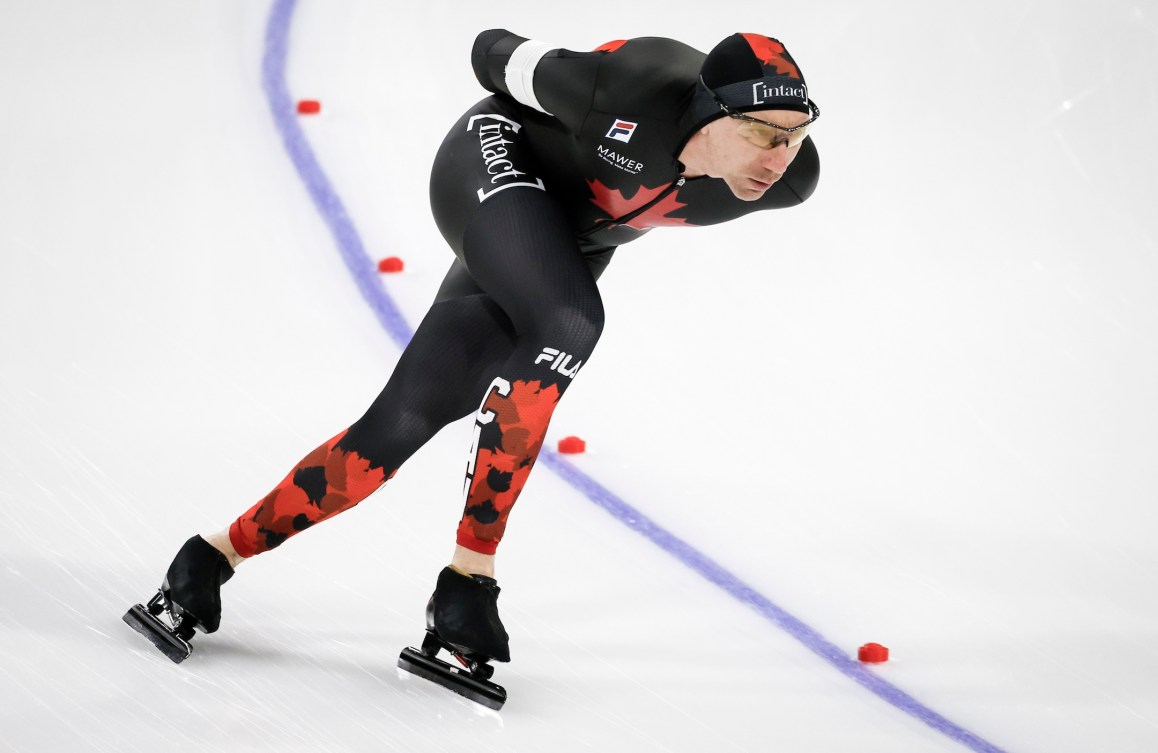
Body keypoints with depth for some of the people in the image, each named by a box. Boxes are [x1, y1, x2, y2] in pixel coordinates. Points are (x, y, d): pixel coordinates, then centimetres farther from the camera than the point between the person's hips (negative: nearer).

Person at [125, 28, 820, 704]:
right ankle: (470, 572, -22)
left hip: (572, 241, 5)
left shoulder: (792, 179, -23)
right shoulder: (628, 91, -36)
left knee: (404, 422, -3)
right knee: (569, 325, -33)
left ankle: (219, 554, 8)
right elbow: (496, 54, -17)